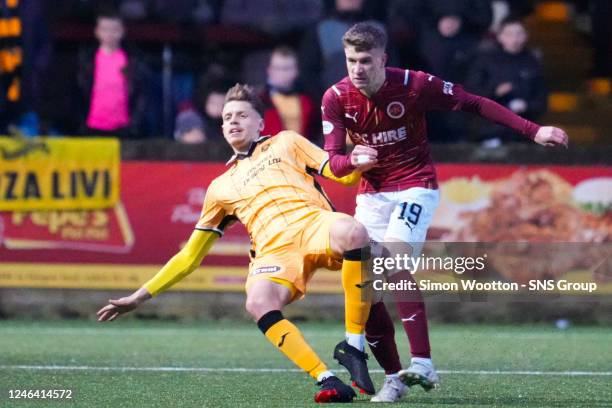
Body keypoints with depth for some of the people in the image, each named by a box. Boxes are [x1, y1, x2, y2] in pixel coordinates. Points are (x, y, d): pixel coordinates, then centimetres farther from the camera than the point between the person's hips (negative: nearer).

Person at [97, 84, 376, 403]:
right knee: (258, 303, -35)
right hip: (274, 249, 1)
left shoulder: (285, 143, 28)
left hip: (312, 222, -1)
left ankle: (354, 347, -27)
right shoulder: (221, 188, 31)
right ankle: (327, 380, -34)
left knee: (352, 231, -39)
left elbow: (343, 174, 19)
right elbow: (190, 256, 33)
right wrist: (140, 296, 28)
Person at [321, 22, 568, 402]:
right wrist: (353, 160, -34)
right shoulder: (336, 98, -9)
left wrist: (533, 130, -13)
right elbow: (332, 162, -9)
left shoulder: (414, 85, -17)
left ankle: (423, 363, -30)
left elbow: (475, 103, -9)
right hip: (371, 194, 4)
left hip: (415, 187, -4)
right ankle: (394, 376, 12)